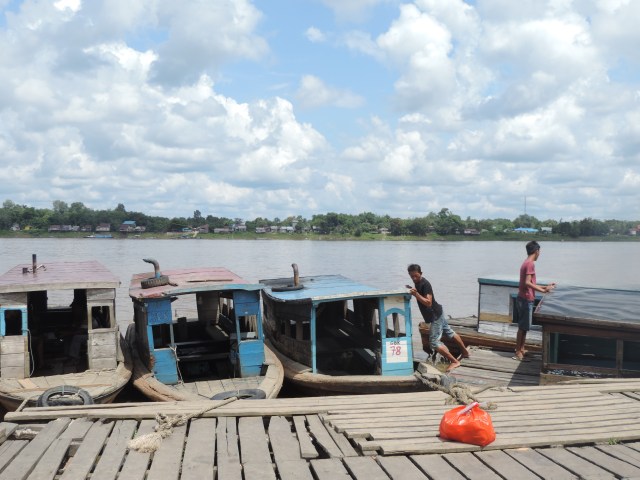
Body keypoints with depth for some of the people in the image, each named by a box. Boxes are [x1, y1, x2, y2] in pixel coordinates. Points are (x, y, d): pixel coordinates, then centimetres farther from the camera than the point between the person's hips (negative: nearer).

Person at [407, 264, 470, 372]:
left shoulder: (425, 284, -25)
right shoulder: (417, 282, 3)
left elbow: (428, 302, -32)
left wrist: (416, 294, -41)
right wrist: (412, 290, 5)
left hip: (435, 315, -10)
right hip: (437, 313, 10)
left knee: (434, 342, -10)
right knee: (449, 332, 25)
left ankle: (454, 362, -1)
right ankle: (465, 352, 43)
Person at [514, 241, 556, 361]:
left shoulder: (527, 263, 14)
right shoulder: (530, 264, -16)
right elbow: (527, 283, -24)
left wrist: (545, 286, 24)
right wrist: (542, 290, -21)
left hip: (523, 299, 10)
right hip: (526, 300, -10)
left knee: (524, 327, 16)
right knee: (523, 327, -4)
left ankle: (521, 350, 23)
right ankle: (518, 353, 1)